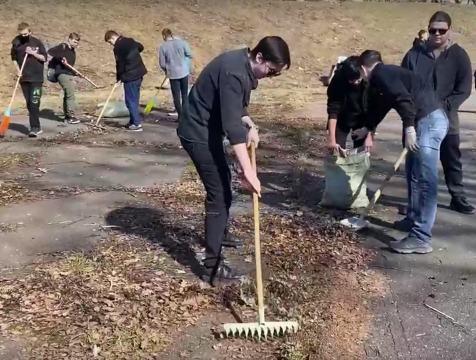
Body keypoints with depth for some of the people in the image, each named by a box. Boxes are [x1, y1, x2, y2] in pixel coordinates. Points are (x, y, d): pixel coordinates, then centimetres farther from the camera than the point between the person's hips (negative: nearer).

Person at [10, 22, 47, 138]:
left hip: (36, 77, -4)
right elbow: (14, 58, 14)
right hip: (24, 78, 4)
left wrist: (32, 53, -15)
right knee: (29, 103, 7)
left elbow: (44, 58, -3)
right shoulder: (16, 43, 3)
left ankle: (35, 127, -10)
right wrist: (18, 70, 1)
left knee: (34, 103, -11)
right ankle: (36, 126, 15)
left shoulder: (37, 42, -4)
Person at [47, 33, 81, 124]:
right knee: (71, 95, -14)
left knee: (67, 95, 13)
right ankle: (71, 116, -13)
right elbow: (50, 52, -24)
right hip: (62, 74, -10)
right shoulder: (62, 47, -11)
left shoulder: (72, 50, 15)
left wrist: (75, 72, 13)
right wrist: (61, 58, -28)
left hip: (69, 74, 10)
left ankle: (67, 116, 19)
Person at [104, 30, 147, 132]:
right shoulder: (130, 40, 11)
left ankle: (136, 124, -3)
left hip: (130, 76, -9)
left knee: (130, 100, -3)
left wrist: (118, 77, 0)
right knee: (134, 99, 15)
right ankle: (133, 121, 21)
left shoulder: (118, 47, -14)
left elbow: (120, 64, -13)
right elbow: (141, 47, 28)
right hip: (139, 73, 9)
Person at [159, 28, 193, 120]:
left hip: (173, 74, -2)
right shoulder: (181, 42, -6)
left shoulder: (163, 47, -8)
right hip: (184, 72, 2)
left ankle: (180, 115, 10)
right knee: (185, 95, 13)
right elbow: (190, 55, -2)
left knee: (176, 96, 8)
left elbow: (162, 64, -5)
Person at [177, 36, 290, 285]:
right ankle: (212, 266, -4)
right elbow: (232, 125, -35)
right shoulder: (234, 72, -28)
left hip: (206, 129, 10)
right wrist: (248, 172, -38)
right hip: (198, 133, -10)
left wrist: (250, 125, 0)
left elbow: (235, 106, 19)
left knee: (223, 184, 25)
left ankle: (219, 234, 46)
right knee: (220, 194, -9)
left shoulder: (243, 65, 4)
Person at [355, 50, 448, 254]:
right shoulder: (387, 73, 26)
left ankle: (420, 239, -12)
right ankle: (414, 219, 35)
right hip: (427, 121, 10)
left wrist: (409, 128, -21)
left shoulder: (380, 74, -4)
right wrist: (367, 128, 55)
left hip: (428, 121, -10)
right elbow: (385, 104, 42)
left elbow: (404, 98, -20)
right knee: (414, 174, 21)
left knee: (424, 181, -12)